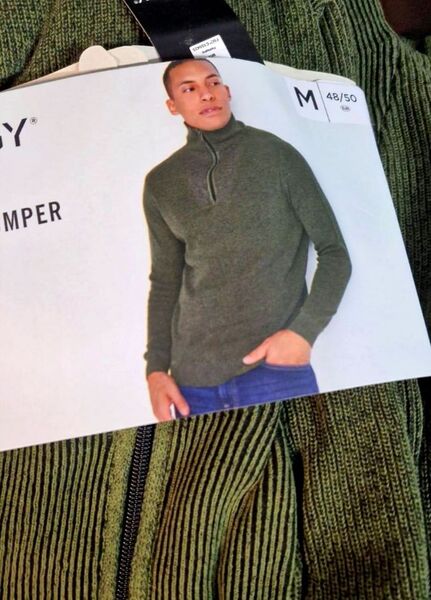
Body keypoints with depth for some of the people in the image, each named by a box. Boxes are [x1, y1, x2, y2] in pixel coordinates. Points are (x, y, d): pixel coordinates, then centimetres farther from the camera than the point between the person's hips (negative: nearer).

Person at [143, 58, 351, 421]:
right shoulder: (161, 183, 8)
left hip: (275, 367, -2)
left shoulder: (276, 155, 0)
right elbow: (165, 281, 13)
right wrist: (156, 367, 4)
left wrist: (304, 331, -13)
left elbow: (334, 252, 1)